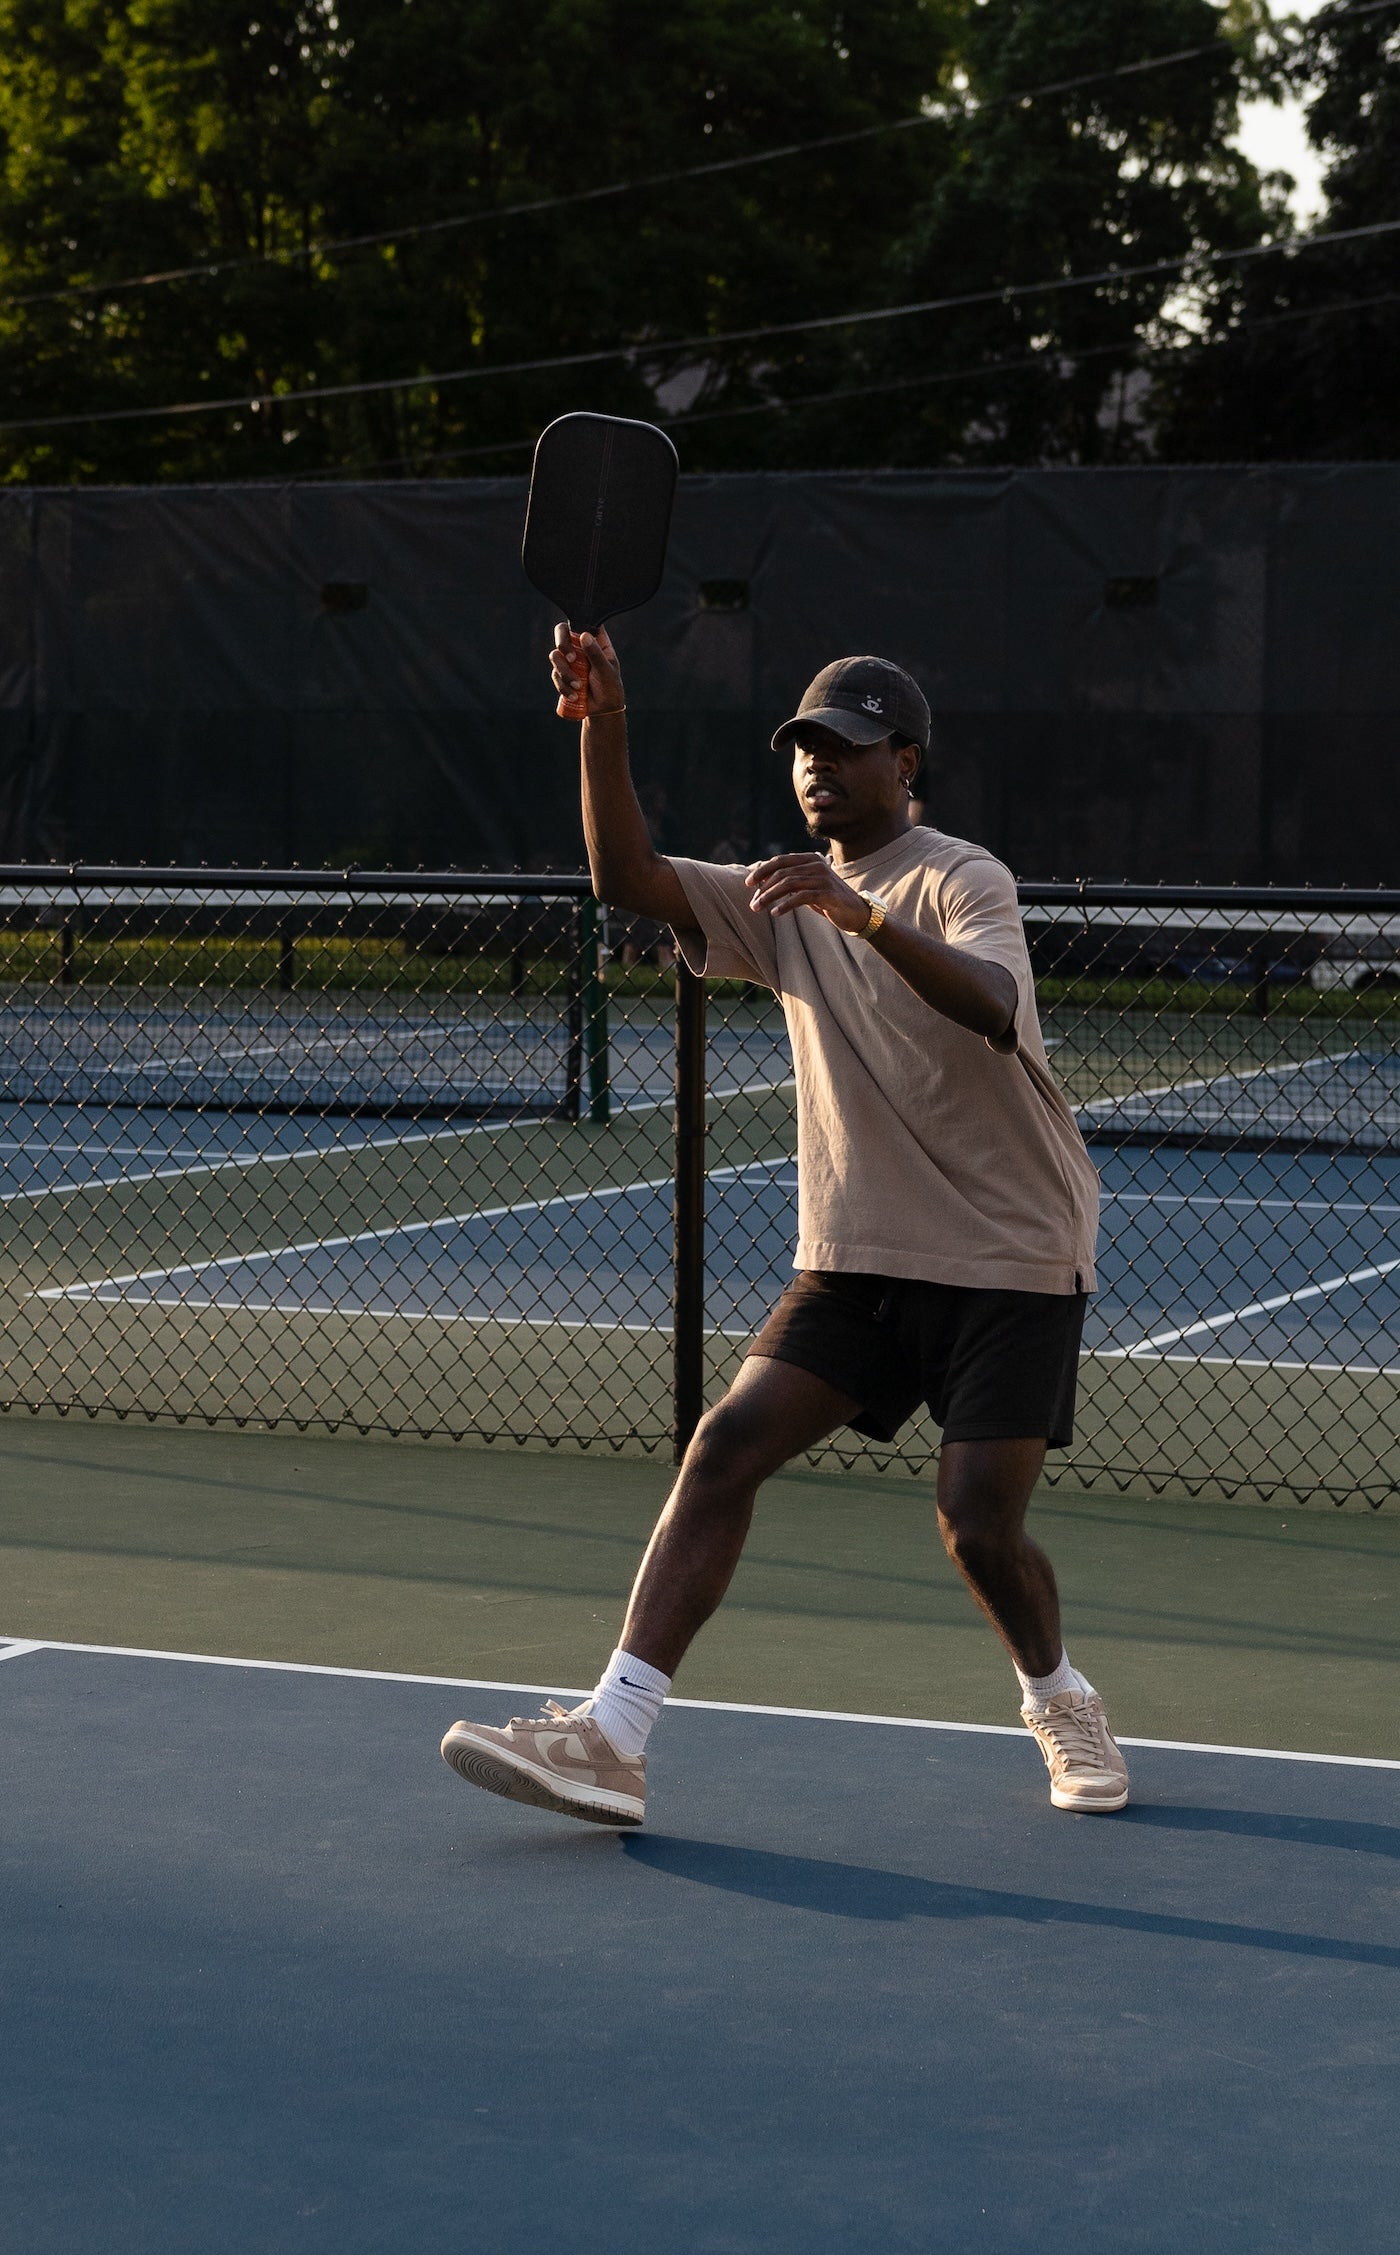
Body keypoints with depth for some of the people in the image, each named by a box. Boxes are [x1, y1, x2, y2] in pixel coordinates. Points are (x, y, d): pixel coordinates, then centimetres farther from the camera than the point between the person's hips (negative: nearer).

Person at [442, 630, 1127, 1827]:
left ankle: (1061, 1704, 19)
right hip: (855, 1261, 5)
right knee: (725, 1447, -12)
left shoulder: (961, 880, -10)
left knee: (978, 1523, -13)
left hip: (1010, 1260, -5)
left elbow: (993, 1008, -31)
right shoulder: (784, 900, 10)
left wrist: (866, 916, -47)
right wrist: (604, 726, -19)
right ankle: (612, 1738, -16)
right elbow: (630, 877, -4)